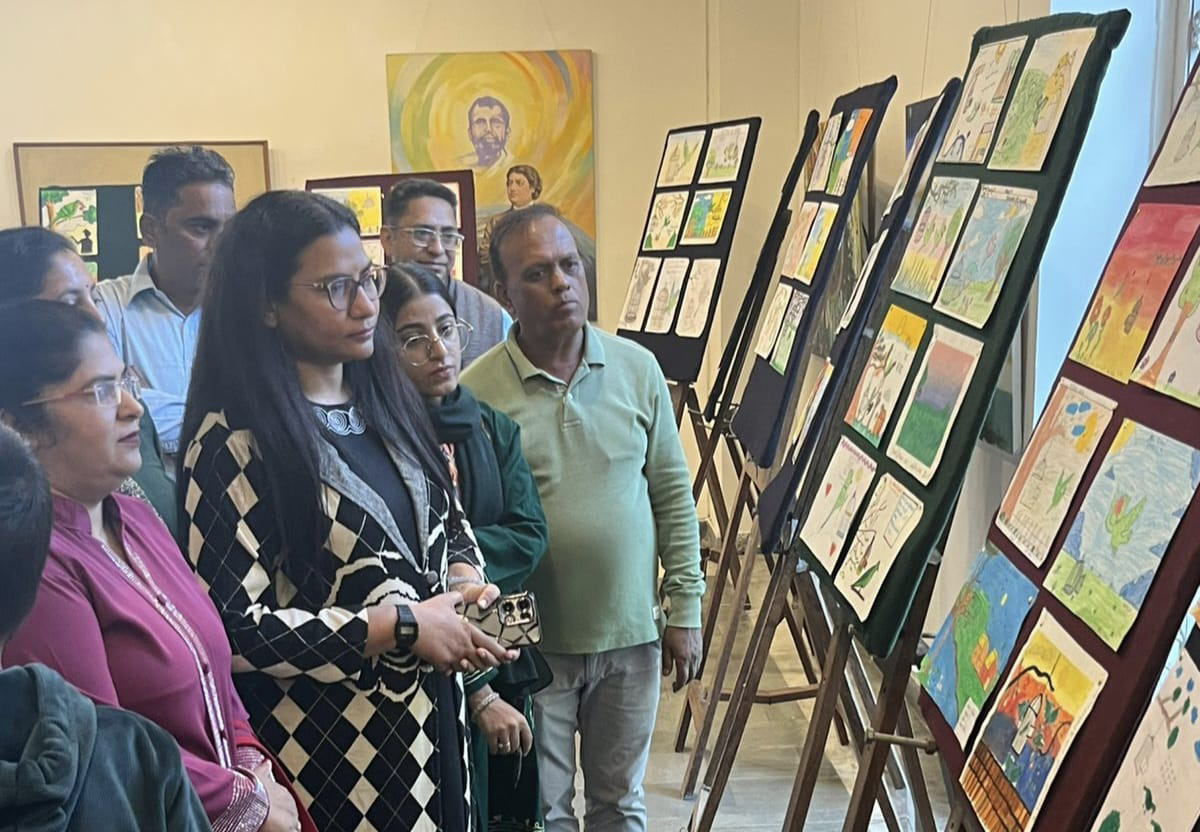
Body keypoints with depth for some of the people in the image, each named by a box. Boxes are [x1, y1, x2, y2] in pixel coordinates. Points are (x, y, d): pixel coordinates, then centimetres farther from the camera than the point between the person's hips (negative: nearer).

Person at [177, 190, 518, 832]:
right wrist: (400, 626, -20)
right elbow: (231, 628, -22)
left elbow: (448, 519, 17)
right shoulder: (233, 443, -17)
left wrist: (466, 580, -5)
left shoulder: (384, 397, 6)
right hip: (331, 754, -7)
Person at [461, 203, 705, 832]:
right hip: (532, 643, -2)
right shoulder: (475, 392, -10)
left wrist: (684, 609, 4)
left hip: (631, 635, 3)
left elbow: (673, 496, 4)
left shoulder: (637, 368, -1)